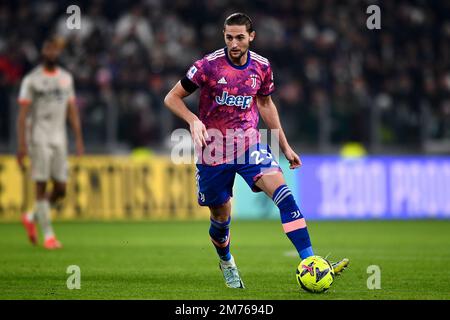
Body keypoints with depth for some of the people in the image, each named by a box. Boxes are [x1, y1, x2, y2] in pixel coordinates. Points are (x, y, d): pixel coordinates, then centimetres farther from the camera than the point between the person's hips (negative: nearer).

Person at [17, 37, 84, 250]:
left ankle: (32, 218, 26)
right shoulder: (31, 79, -2)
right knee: (42, 186, -7)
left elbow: (72, 111, 16)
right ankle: (48, 234, -1)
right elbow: (22, 114, -5)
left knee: (60, 189, 2)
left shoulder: (66, 78, 13)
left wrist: (79, 140, 10)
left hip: (59, 137, 5)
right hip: (39, 137, -5)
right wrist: (21, 145, -12)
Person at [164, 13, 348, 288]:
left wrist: (285, 145, 19)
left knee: (282, 191, -22)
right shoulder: (208, 65, -12)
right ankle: (227, 263, 44)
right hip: (213, 150, -2)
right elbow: (172, 98, -5)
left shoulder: (262, 67, 0)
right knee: (221, 217, 9)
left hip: (250, 144, 2)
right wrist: (194, 121, -24)